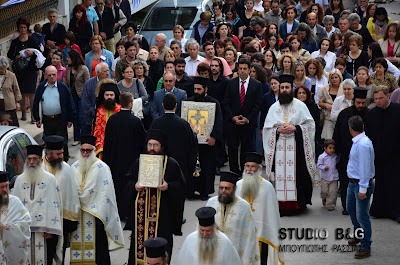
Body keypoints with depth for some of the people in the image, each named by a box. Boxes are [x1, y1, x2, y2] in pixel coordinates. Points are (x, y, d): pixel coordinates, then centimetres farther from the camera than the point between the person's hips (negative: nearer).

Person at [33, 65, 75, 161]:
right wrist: (37, 118, 6)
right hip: (47, 120, 3)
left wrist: (70, 119, -2)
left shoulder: (63, 87, -2)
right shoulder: (41, 87, 5)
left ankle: (64, 161, 10)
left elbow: (70, 103, 1)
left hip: (60, 120, -3)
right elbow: (36, 103, 10)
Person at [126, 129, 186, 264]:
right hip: (141, 211, 3)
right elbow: (130, 181, 15)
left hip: (162, 212, -3)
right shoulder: (139, 162, 8)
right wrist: (135, 186, -7)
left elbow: (180, 185, -2)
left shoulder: (171, 164, -3)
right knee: (139, 239, 6)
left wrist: (168, 186, -19)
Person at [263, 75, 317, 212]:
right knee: (280, 174, -2)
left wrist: (295, 128, -12)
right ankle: (282, 204, 1)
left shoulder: (300, 106, 4)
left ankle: (297, 203, 1)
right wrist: (278, 130, -8)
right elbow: (267, 128, 11)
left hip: (296, 147, -2)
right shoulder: (274, 107, 12)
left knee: (297, 174, -6)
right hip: (279, 147, 2)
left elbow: (310, 124, 2)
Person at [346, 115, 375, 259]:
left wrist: (363, 189, -22)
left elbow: (365, 168, -25)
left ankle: (366, 247, 8)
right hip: (352, 182, 10)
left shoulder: (363, 145, -25)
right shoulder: (357, 142, 5)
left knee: (362, 216, -3)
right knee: (351, 209, 25)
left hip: (362, 183, -10)